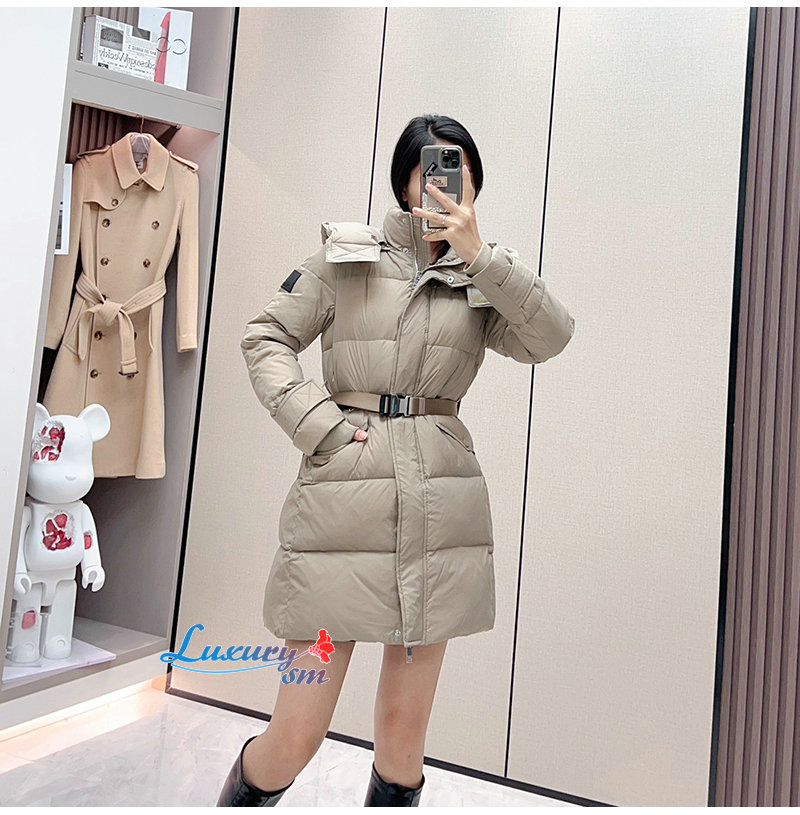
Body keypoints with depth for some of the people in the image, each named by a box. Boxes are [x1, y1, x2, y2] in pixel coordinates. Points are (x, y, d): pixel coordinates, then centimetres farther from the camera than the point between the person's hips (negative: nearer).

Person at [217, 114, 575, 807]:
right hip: (342, 504, -2)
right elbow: (267, 339, 7)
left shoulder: (480, 281, 12)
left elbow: (551, 337, -4)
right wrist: (318, 424, -6)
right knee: (296, 738, 4)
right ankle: (240, 797, 38)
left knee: (405, 736, 11)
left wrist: (477, 252, -11)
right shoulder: (345, 257, 6)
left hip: (441, 509, 3)